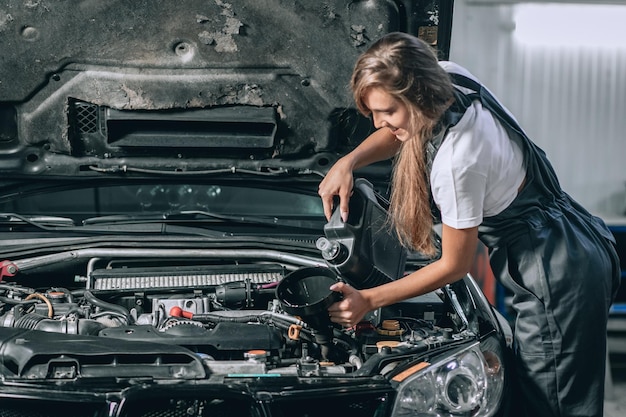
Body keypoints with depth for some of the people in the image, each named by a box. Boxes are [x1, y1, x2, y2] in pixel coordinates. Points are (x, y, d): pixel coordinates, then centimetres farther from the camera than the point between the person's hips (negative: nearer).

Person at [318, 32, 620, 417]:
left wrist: (368, 300, -11)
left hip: (560, 283, -10)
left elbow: (454, 266, -15)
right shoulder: (450, 78, -6)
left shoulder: (456, 161, -29)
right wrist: (349, 161, -3)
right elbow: (399, 133, 15)